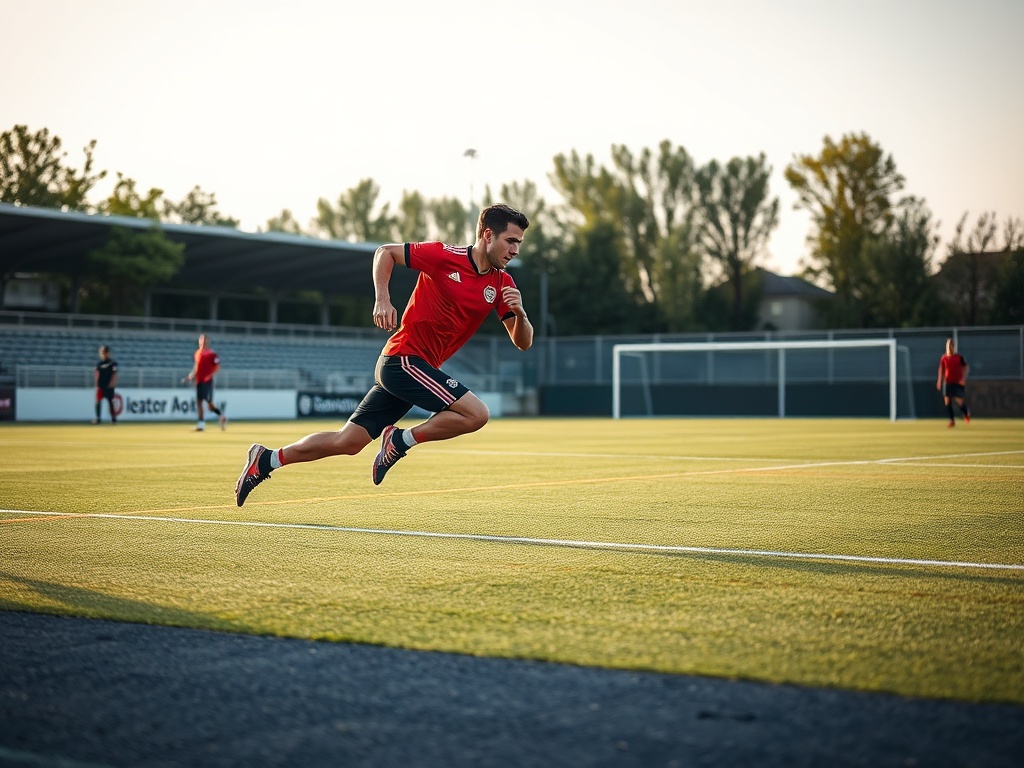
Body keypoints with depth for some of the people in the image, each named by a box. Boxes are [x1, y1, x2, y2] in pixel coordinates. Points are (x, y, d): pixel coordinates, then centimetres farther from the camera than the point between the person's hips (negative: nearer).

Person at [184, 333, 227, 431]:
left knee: (209, 402, -12)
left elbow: (217, 367, -10)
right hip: (199, 381, 7)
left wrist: (210, 375, -21)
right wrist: (190, 376, 14)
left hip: (207, 381, -7)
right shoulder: (197, 353, 14)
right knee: (199, 401, 7)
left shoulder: (211, 353, -8)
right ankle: (201, 423, 14)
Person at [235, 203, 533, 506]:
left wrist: (519, 312, -15)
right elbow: (385, 252, 3)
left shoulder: (502, 284, 6)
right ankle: (402, 440, -3)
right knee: (477, 413, -19)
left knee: (348, 441, 7)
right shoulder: (443, 255, -9)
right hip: (403, 359, -7)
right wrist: (382, 299, -11)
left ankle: (266, 460, 17)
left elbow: (523, 342, 5)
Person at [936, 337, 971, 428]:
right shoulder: (943, 358, 5)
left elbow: (965, 368, 0)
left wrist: (963, 378, -11)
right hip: (948, 382, 3)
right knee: (947, 401, -4)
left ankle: (967, 414, 27)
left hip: (958, 382, -3)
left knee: (960, 401, -4)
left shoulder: (959, 357, -3)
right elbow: (941, 369, 12)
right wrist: (939, 381, 6)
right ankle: (952, 420, 3)